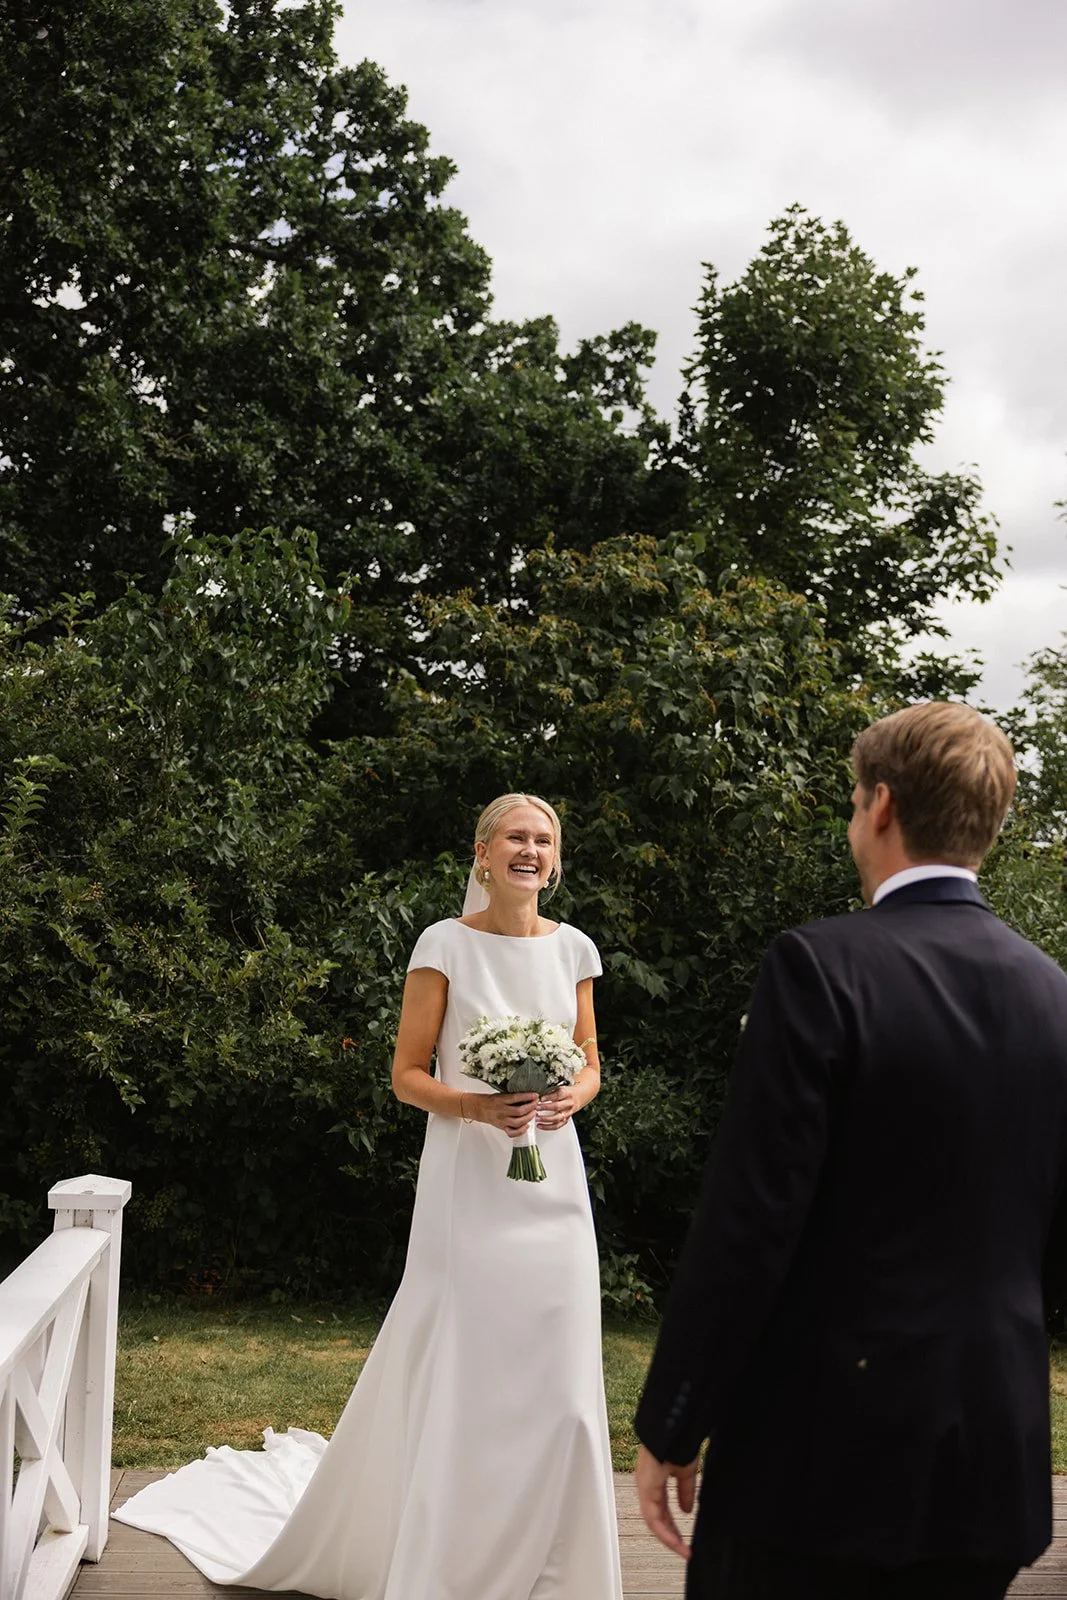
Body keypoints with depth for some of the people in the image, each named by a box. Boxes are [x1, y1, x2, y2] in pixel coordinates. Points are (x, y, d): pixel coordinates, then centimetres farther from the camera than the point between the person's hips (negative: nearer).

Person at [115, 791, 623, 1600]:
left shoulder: (574, 949, 7)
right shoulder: (446, 944, -5)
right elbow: (408, 1074, -2)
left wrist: (573, 1097, -7)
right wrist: (476, 1107, -19)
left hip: (552, 1184, 4)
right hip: (468, 1181, -4)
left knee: (551, 1376, 5)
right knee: (459, 1373, -1)